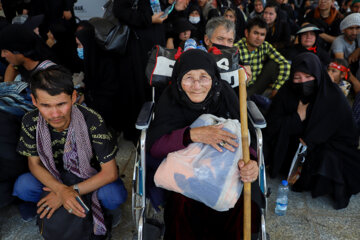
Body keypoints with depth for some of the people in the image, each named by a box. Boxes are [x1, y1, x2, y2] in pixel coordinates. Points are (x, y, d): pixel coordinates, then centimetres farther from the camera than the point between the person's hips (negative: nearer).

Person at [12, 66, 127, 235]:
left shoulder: (92, 121, -30)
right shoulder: (30, 122, -21)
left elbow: (110, 172, -25)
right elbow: (34, 164, -9)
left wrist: (71, 191, -26)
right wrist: (61, 190, -27)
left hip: (92, 175, -2)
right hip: (55, 176, 3)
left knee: (114, 196, -32)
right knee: (22, 187, -25)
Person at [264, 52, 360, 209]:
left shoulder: (335, 98, -14)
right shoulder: (287, 93, -8)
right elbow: (271, 124, -9)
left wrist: (309, 143, -18)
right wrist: (297, 118, -22)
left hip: (326, 145, -2)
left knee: (329, 158, -32)